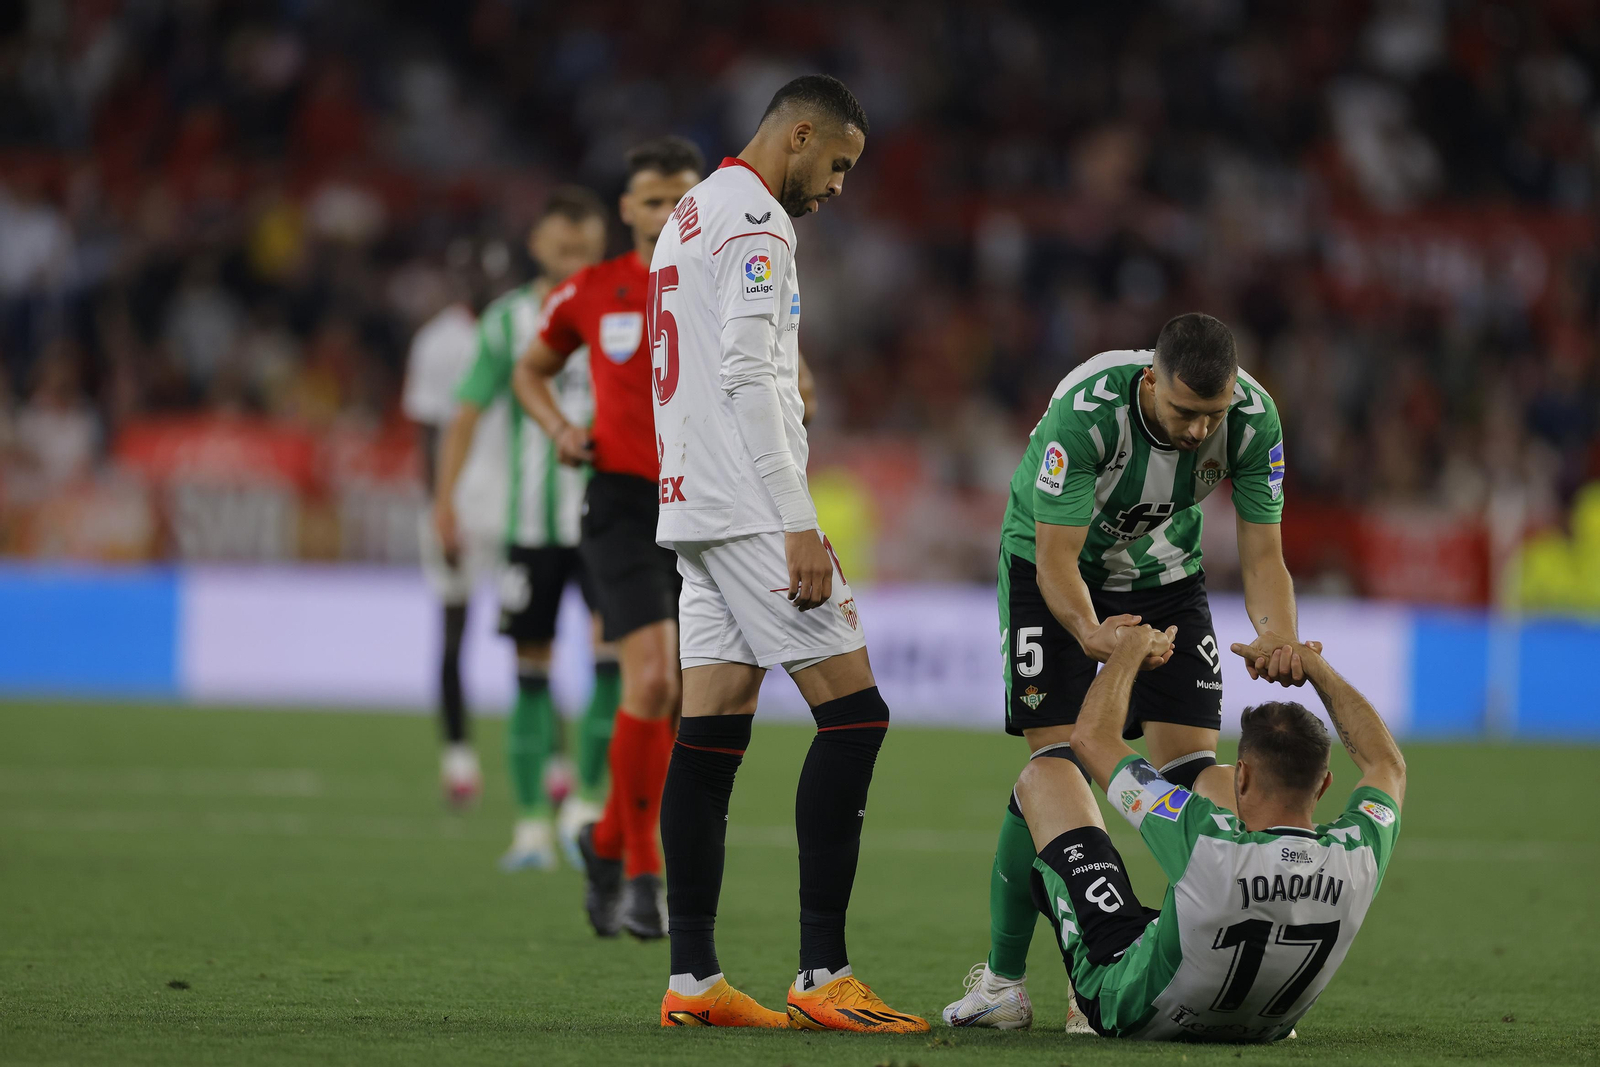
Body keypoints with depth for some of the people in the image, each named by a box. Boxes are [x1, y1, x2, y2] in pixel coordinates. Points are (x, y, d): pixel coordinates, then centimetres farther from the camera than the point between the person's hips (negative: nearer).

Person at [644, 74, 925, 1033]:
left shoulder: (690, 220, 22)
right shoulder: (755, 222, -10)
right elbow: (748, 378, -18)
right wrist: (798, 528, -20)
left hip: (693, 512, 10)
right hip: (750, 506, -10)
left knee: (711, 737, 6)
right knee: (854, 712, -9)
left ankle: (693, 980, 3)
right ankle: (823, 975, -12)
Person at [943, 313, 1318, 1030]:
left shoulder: (1253, 418, -25)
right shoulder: (1086, 409, -37)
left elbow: (1262, 555, -19)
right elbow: (1056, 560, -33)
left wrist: (1280, 636, -40)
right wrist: (1091, 633, -53)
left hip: (1164, 570, 3)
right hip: (1056, 567, -3)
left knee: (1195, 765, -11)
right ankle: (1002, 981, -3)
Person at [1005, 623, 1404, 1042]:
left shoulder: (1212, 843, -41)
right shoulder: (1359, 860, -29)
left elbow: (1091, 736, -25)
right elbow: (1388, 764, -2)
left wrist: (1133, 646, -9)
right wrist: (1313, 664, 3)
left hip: (1128, 1012, -4)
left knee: (1047, 772, 9)